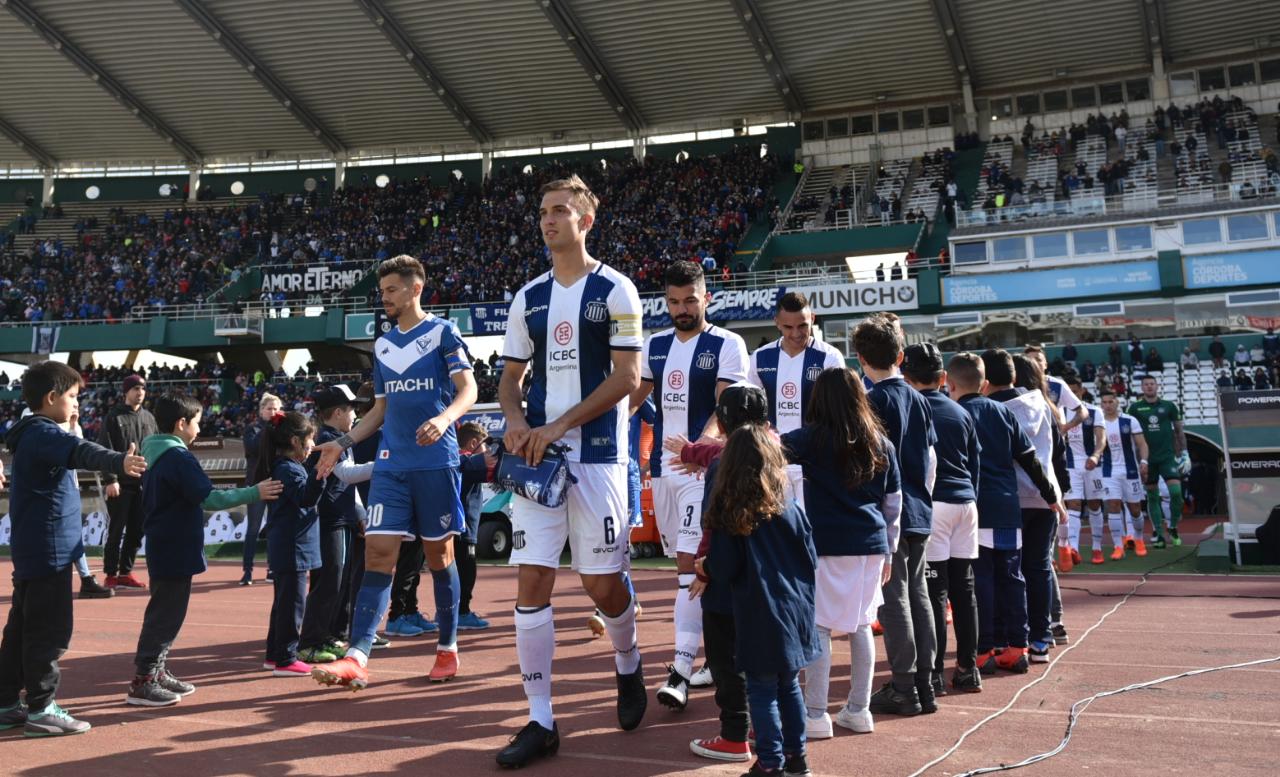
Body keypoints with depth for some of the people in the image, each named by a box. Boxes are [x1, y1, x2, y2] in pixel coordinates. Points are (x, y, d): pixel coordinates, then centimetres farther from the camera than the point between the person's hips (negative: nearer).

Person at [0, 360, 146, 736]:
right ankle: (41, 709, 3)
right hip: (48, 550, -11)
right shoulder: (44, 434, -18)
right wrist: (118, 462, -56)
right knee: (49, 630, -4)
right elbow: (80, 452, -40)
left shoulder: (36, 434, 14)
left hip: (32, 549, 11)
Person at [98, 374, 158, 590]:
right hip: (120, 483, -5)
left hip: (143, 483, 5)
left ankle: (126, 572, 16)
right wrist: (110, 479, -15)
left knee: (136, 531, 7)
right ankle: (111, 575, 6)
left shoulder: (149, 418, 14)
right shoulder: (114, 417, -2)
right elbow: (105, 450, -8)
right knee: (116, 530, -2)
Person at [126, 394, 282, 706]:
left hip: (163, 548, 10)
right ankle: (142, 683, 1)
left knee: (163, 613, 18)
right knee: (166, 616, -4)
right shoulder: (178, 457, -19)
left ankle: (156, 672, 26)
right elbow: (209, 498, -24)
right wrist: (254, 493, -17)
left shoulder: (156, 454, 11)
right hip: (176, 552, -10)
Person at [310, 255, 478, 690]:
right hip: (390, 464, 5)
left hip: (436, 462, -5)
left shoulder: (442, 332, -1)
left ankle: (448, 650, 19)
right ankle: (356, 659, -9)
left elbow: (468, 389, -10)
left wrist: (444, 418, -29)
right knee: (377, 554, -5)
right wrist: (343, 444, 12)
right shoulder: (382, 344, 16)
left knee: (439, 556, 5)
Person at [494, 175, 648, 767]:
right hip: (537, 455, 4)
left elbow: (627, 376, -9)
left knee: (602, 583, 2)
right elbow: (510, 378, 17)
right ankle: (540, 721, 8)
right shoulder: (528, 298, 12)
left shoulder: (614, 290, -2)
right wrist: (515, 422, -5)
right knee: (532, 581, -1)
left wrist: (559, 427, -14)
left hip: (596, 456, -4)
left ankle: (628, 666, 34)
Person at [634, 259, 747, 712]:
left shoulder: (727, 345, -5)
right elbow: (633, 396, 20)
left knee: (690, 562, -13)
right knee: (685, 562, 13)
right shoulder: (655, 345, 12)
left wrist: (701, 444, -32)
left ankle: (681, 671, -13)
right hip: (663, 468, 6)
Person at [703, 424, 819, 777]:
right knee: (789, 686, 18)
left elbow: (723, 570, -12)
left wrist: (704, 568, 9)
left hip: (759, 619, -4)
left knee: (762, 690, 6)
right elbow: (811, 561, 3)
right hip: (794, 613, 4)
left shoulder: (728, 514, -11)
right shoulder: (791, 509, -2)